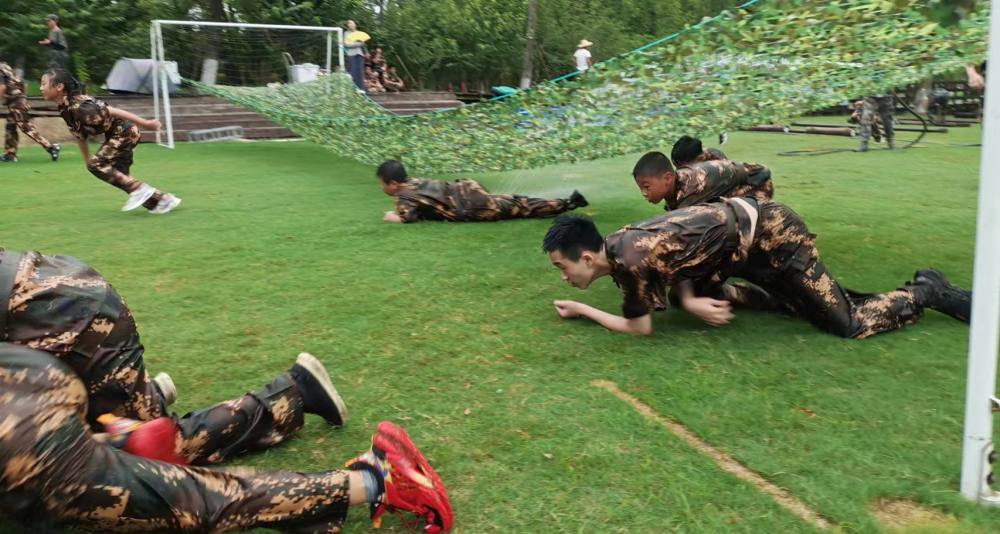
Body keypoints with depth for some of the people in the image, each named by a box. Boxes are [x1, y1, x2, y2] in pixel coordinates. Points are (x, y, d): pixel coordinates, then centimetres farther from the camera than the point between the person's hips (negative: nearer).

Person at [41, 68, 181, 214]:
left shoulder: (79, 105, -25)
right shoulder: (65, 109, 3)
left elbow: (113, 111, -26)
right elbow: (80, 136, 14)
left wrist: (145, 123, -26)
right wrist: (87, 160, 21)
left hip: (125, 132, -9)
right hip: (115, 135, 9)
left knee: (96, 164, -15)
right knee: (118, 174, 9)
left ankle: (139, 189, -11)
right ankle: (163, 199, 15)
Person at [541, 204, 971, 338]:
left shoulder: (632, 260, -29)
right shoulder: (617, 244, -1)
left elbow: (640, 329, -18)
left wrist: (582, 310, -8)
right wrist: (691, 301, -11)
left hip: (770, 236, -9)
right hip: (745, 220, 9)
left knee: (849, 324, -1)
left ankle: (927, 293, 21)